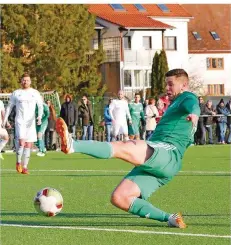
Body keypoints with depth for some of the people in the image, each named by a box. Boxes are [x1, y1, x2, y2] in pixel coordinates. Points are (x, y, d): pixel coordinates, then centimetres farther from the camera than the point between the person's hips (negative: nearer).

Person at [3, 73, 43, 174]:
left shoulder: (35, 93, 7)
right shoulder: (16, 93, 6)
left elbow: (40, 106, 4)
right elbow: (9, 106, 13)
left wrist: (39, 117, -14)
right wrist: (5, 119, 7)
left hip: (31, 123, 2)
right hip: (19, 121, -2)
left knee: (28, 145, 2)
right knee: (21, 142, -19)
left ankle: (24, 167, 10)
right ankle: (18, 162, 1)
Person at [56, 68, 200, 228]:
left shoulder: (187, 98, 8)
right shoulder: (174, 104, 36)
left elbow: (193, 105, -19)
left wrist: (194, 114, -43)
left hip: (167, 152, -10)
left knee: (122, 148, -33)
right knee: (119, 198, -5)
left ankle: (72, 146, -52)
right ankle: (169, 218, -6)